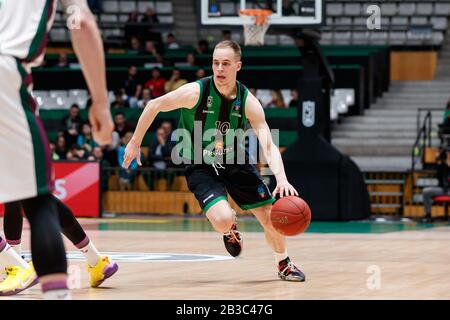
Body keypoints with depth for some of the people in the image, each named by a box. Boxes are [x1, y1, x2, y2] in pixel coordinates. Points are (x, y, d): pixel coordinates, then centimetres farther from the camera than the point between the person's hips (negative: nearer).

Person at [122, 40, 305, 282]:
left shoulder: (248, 102, -16)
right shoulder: (196, 92, -23)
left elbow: (268, 146, -22)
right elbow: (154, 106, -9)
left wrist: (281, 179, -38)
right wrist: (135, 143, -3)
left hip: (235, 164, 3)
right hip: (201, 168, -3)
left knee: (271, 217, -1)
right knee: (222, 221, -26)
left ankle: (284, 265, 30)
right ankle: (231, 225, 15)